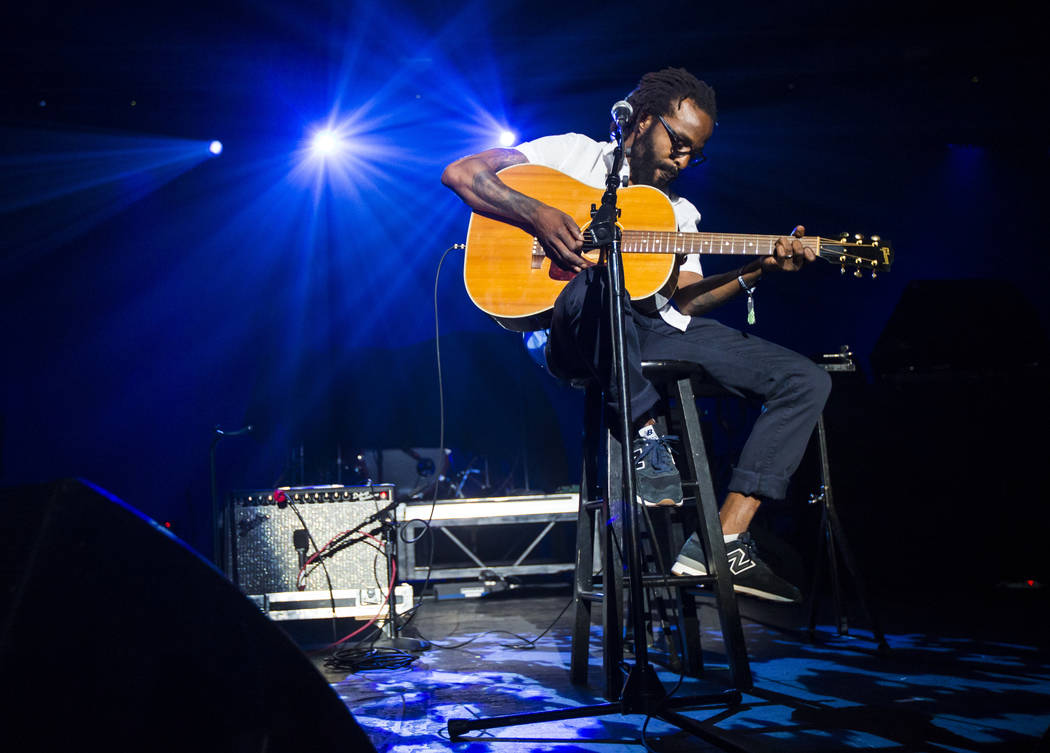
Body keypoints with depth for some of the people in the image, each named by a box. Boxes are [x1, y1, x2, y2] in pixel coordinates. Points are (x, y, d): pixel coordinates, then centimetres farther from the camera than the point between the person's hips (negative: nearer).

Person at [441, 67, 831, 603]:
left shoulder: (679, 213, 26)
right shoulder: (575, 154, 11)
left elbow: (684, 299, 11)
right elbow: (460, 173, 1)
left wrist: (755, 273, -4)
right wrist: (538, 215, -14)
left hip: (654, 333, 6)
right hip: (570, 332, -5)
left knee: (806, 381, -7)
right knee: (600, 274, -42)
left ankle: (721, 544, -15)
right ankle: (644, 433, -25)